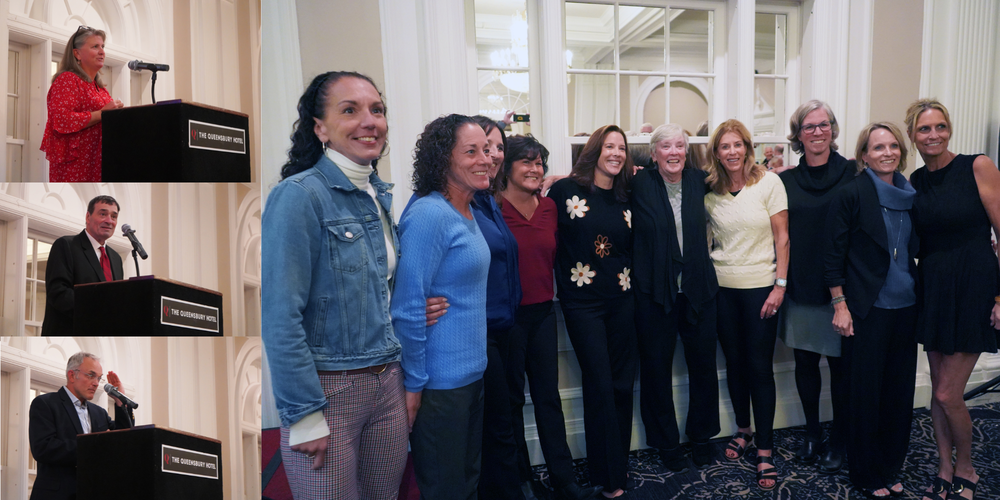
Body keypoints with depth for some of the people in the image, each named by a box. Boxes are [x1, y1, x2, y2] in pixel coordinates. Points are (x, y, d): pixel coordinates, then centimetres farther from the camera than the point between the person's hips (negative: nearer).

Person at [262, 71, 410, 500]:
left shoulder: (381, 195, 8)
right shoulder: (298, 195, -14)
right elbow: (280, 317, -17)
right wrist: (305, 415, -17)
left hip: (388, 382, 7)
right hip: (326, 389, -7)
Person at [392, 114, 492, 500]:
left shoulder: (467, 213, 8)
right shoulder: (430, 215, -19)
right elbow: (407, 307, -21)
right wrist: (413, 384, -16)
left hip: (473, 372, 9)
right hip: (440, 381, -8)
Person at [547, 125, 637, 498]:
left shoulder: (625, 198, 9)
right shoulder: (566, 190, -4)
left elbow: (633, 247, 15)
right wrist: (564, 280, -8)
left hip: (622, 300, 5)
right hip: (583, 302, -4)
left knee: (622, 384, 10)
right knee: (600, 386, -1)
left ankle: (618, 465, 28)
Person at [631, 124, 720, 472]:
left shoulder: (698, 180, 5)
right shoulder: (640, 185, -5)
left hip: (698, 290, 3)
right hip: (654, 293, -3)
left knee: (704, 366, 13)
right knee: (657, 369, 9)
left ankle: (701, 436, 37)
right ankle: (666, 443, 30)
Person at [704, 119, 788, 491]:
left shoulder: (769, 182, -4)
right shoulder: (709, 191, 2)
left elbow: (782, 237, -4)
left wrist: (779, 285, -8)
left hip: (761, 286, -2)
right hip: (723, 287, 3)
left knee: (760, 366, 0)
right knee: (734, 362, 12)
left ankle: (765, 450, 11)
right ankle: (743, 429, 31)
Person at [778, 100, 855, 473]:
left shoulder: (852, 174, -2)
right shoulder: (786, 180, 6)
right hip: (799, 286, 3)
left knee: (839, 363, 6)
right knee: (805, 361, 11)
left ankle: (839, 441, 23)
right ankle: (812, 433, 29)